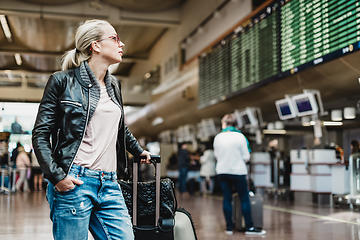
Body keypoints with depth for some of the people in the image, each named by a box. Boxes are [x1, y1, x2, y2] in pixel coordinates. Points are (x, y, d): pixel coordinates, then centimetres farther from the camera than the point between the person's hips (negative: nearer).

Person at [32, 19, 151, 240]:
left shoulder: (113, 84, 17)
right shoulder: (63, 81, -1)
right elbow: (41, 134, -3)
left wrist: (139, 151, 42)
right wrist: (57, 176, -14)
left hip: (109, 185, 6)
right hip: (74, 182, -6)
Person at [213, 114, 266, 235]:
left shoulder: (217, 137, 0)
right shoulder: (240, 136, -9)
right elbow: (246, 157, -6)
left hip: (222, 172, 3)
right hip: (237, 171, -3)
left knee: (227, 199, 8)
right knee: (244, 199, 3)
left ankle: (229, 227, 11)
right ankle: (249, 227, 4)